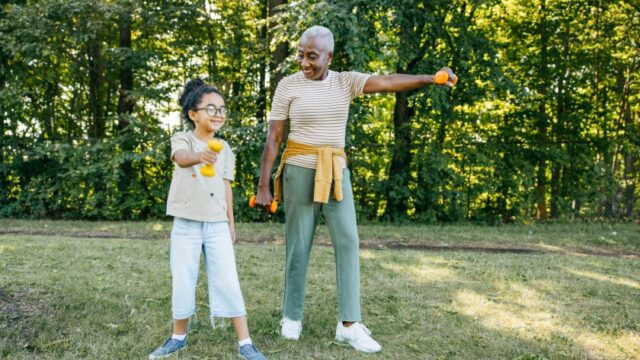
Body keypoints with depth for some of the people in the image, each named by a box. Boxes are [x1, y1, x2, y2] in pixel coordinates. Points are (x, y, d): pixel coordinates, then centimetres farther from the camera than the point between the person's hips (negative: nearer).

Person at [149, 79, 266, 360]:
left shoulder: (225, 149, 7)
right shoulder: (182, 139, -7)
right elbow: (181, 158, -31)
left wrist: (231, 223, 12)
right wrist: (200, 156, -54)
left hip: (217, 224, 2)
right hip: (186, 224, -2)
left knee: (228, 282, -2)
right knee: (182, 282, 5)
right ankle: (179, 337, 26)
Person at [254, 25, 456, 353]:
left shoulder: (345, 81, 2)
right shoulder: (288, 85, -4)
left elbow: (388, 82, -13)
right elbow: (273, 138, -5)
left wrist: (430, 79, -29)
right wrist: (263, 186, -8)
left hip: (336, 172, 3)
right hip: (300, 171, -3)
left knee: (348, 241, -6)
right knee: (298, 245, 3)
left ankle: (349, 324, -3)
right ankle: (292, 316, 20)